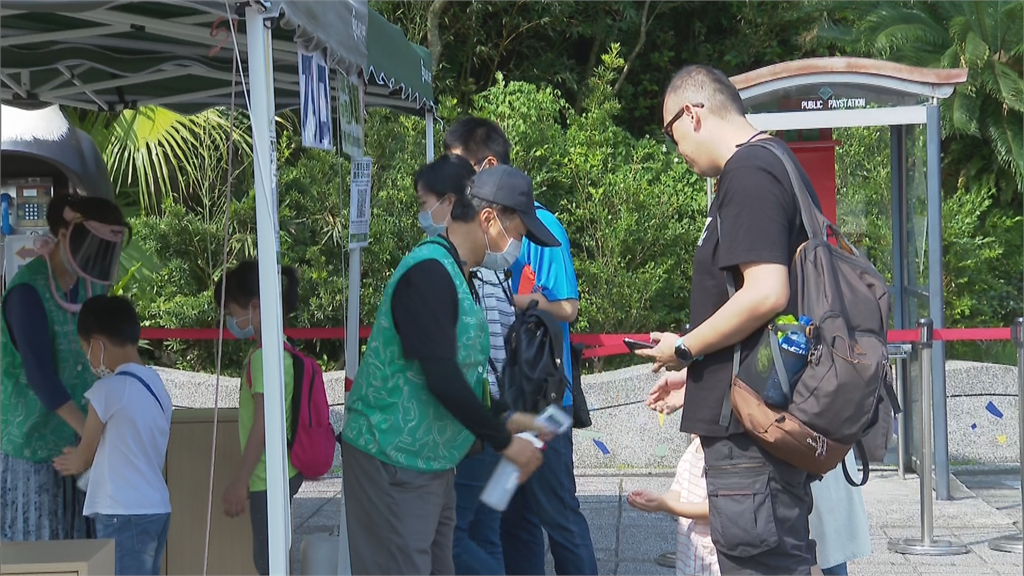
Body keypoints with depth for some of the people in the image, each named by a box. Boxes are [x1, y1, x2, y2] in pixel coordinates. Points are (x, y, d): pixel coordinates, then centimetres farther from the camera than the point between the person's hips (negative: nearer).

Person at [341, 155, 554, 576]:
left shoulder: (455, 274, 14)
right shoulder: (429, 272, -19)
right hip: (394, 460, -10)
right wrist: (504, 442, -17)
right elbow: (442, 377, -25)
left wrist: (507, 420, 10)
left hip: (432, 461, 10)